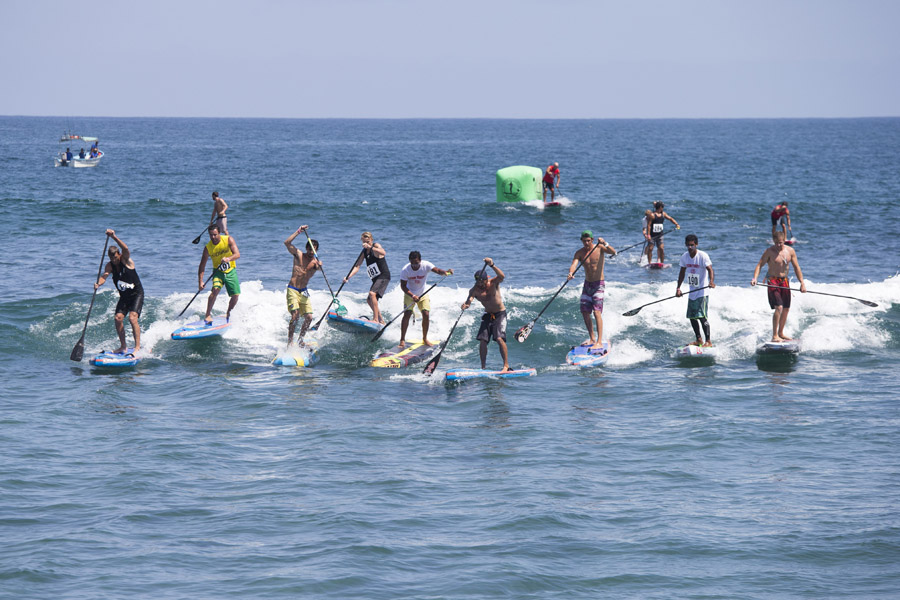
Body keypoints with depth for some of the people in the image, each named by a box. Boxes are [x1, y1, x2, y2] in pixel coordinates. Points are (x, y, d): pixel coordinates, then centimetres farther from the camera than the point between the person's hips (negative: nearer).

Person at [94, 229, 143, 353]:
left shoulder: (126, 260, -14)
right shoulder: (110, 266, -2)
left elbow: (126, 249, -35)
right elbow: (104, 276, -18)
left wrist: (114, 237, -47)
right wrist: (98, 283, -41)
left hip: (137, 294, -5)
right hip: (124, 296, 5)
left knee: (132, 317, -20)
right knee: (118, 318, -8)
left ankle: (138, 346, -19)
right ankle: (123, 346, 6)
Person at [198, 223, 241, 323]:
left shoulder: (229, 240, -14)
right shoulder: (208, 248, -13)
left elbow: (237, 254, -23)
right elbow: (202, 266, -9)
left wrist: (228, 259, -44)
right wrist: (201, 281, -19)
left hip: (231, 271, 1)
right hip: (218, 271, -1)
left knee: (235, 295, -6)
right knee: (215, 289, -27)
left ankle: (228, 314, 22)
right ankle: (207, 315, -26)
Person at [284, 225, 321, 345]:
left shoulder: (315, 261, 2)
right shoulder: (299, 255, -1)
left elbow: (318, 268, -23)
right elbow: (287, 243, -13)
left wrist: (319, 267, -46)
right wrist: (298, 232, -15)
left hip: (304, 292, 4)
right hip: (293, 290, -4)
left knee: (309, 317, -2)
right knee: (295, 315, -17)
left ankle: (300, 339, 17)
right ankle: (290, 342, -12)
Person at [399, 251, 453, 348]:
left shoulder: (425, 265, -21)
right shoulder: (405, 270, -22)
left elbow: (437, 270, -35)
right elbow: (403, 286, -18)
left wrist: (445, 272, -57)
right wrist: (412, 296, -31)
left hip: (422, 293, 2)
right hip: (409, 293, -2)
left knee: (426, 314, -9)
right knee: (407, 314, -17)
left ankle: (425, 339, 9)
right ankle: (402, 340, -10)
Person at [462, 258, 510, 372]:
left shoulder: (493, 283, -17)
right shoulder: (474, 290, -11)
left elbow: (502, 276, -38)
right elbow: (470, 298, -27)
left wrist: (492, 265, -52)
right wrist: (466, 304, -52)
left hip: (500, 314, -4)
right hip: (487, 315, 4)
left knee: (499, 339, -19)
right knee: (483, 340, -5)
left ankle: (506, 366, -14)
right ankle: (483, 367, 6)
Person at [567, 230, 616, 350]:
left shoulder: (599, 248, -11)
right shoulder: (580, 253, -2)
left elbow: (613, 252, -28)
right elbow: (574, 264, -18)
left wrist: (605, 244, -47)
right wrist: (571, 273, -40)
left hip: (599, 284, -5)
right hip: (587, 284, 5)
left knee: (597, 312, -15)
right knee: (585, 312, 6)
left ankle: (599, 342, -18)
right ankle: (592, 338, 24)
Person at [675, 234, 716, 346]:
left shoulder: (703, 256, -14)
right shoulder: (684, 257, 5)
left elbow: (710, 269, -24)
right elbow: (682, 272, 17)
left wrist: (711, 281, -43)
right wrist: (678, 288, 13)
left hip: (702, 292, -7)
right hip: (692, 293, 7)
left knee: (701, 316, -15)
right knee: (692, 316, 10)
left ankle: (708, 341, -12)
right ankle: (699, 340, 23)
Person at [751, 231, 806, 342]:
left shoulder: (790, 251, 2)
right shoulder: (769, 251, -10)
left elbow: (796, 267, 5)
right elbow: (760, 265, -13)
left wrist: (802, 282, -1)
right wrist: (755, 278, -29)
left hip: (784, 281, 6)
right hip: (773, 281, -6)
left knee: (786, 308, 11)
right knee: (779, 307, -18)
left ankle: (781, 333, 27)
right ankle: (774, 336, -16)